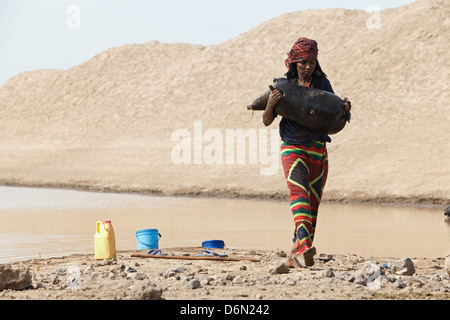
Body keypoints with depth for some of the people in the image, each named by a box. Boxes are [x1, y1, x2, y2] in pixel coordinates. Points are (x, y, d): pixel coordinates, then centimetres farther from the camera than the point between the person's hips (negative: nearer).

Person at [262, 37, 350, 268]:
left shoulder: (322, 84, 6)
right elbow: (267, 121, 0)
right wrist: (270, 104, -20)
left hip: (318, 151, 4)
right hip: (293, 148, -4)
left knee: (313, 205, 4)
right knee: (299, 191, -27)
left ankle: (294, 256, 13)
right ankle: (304, 244, -44)